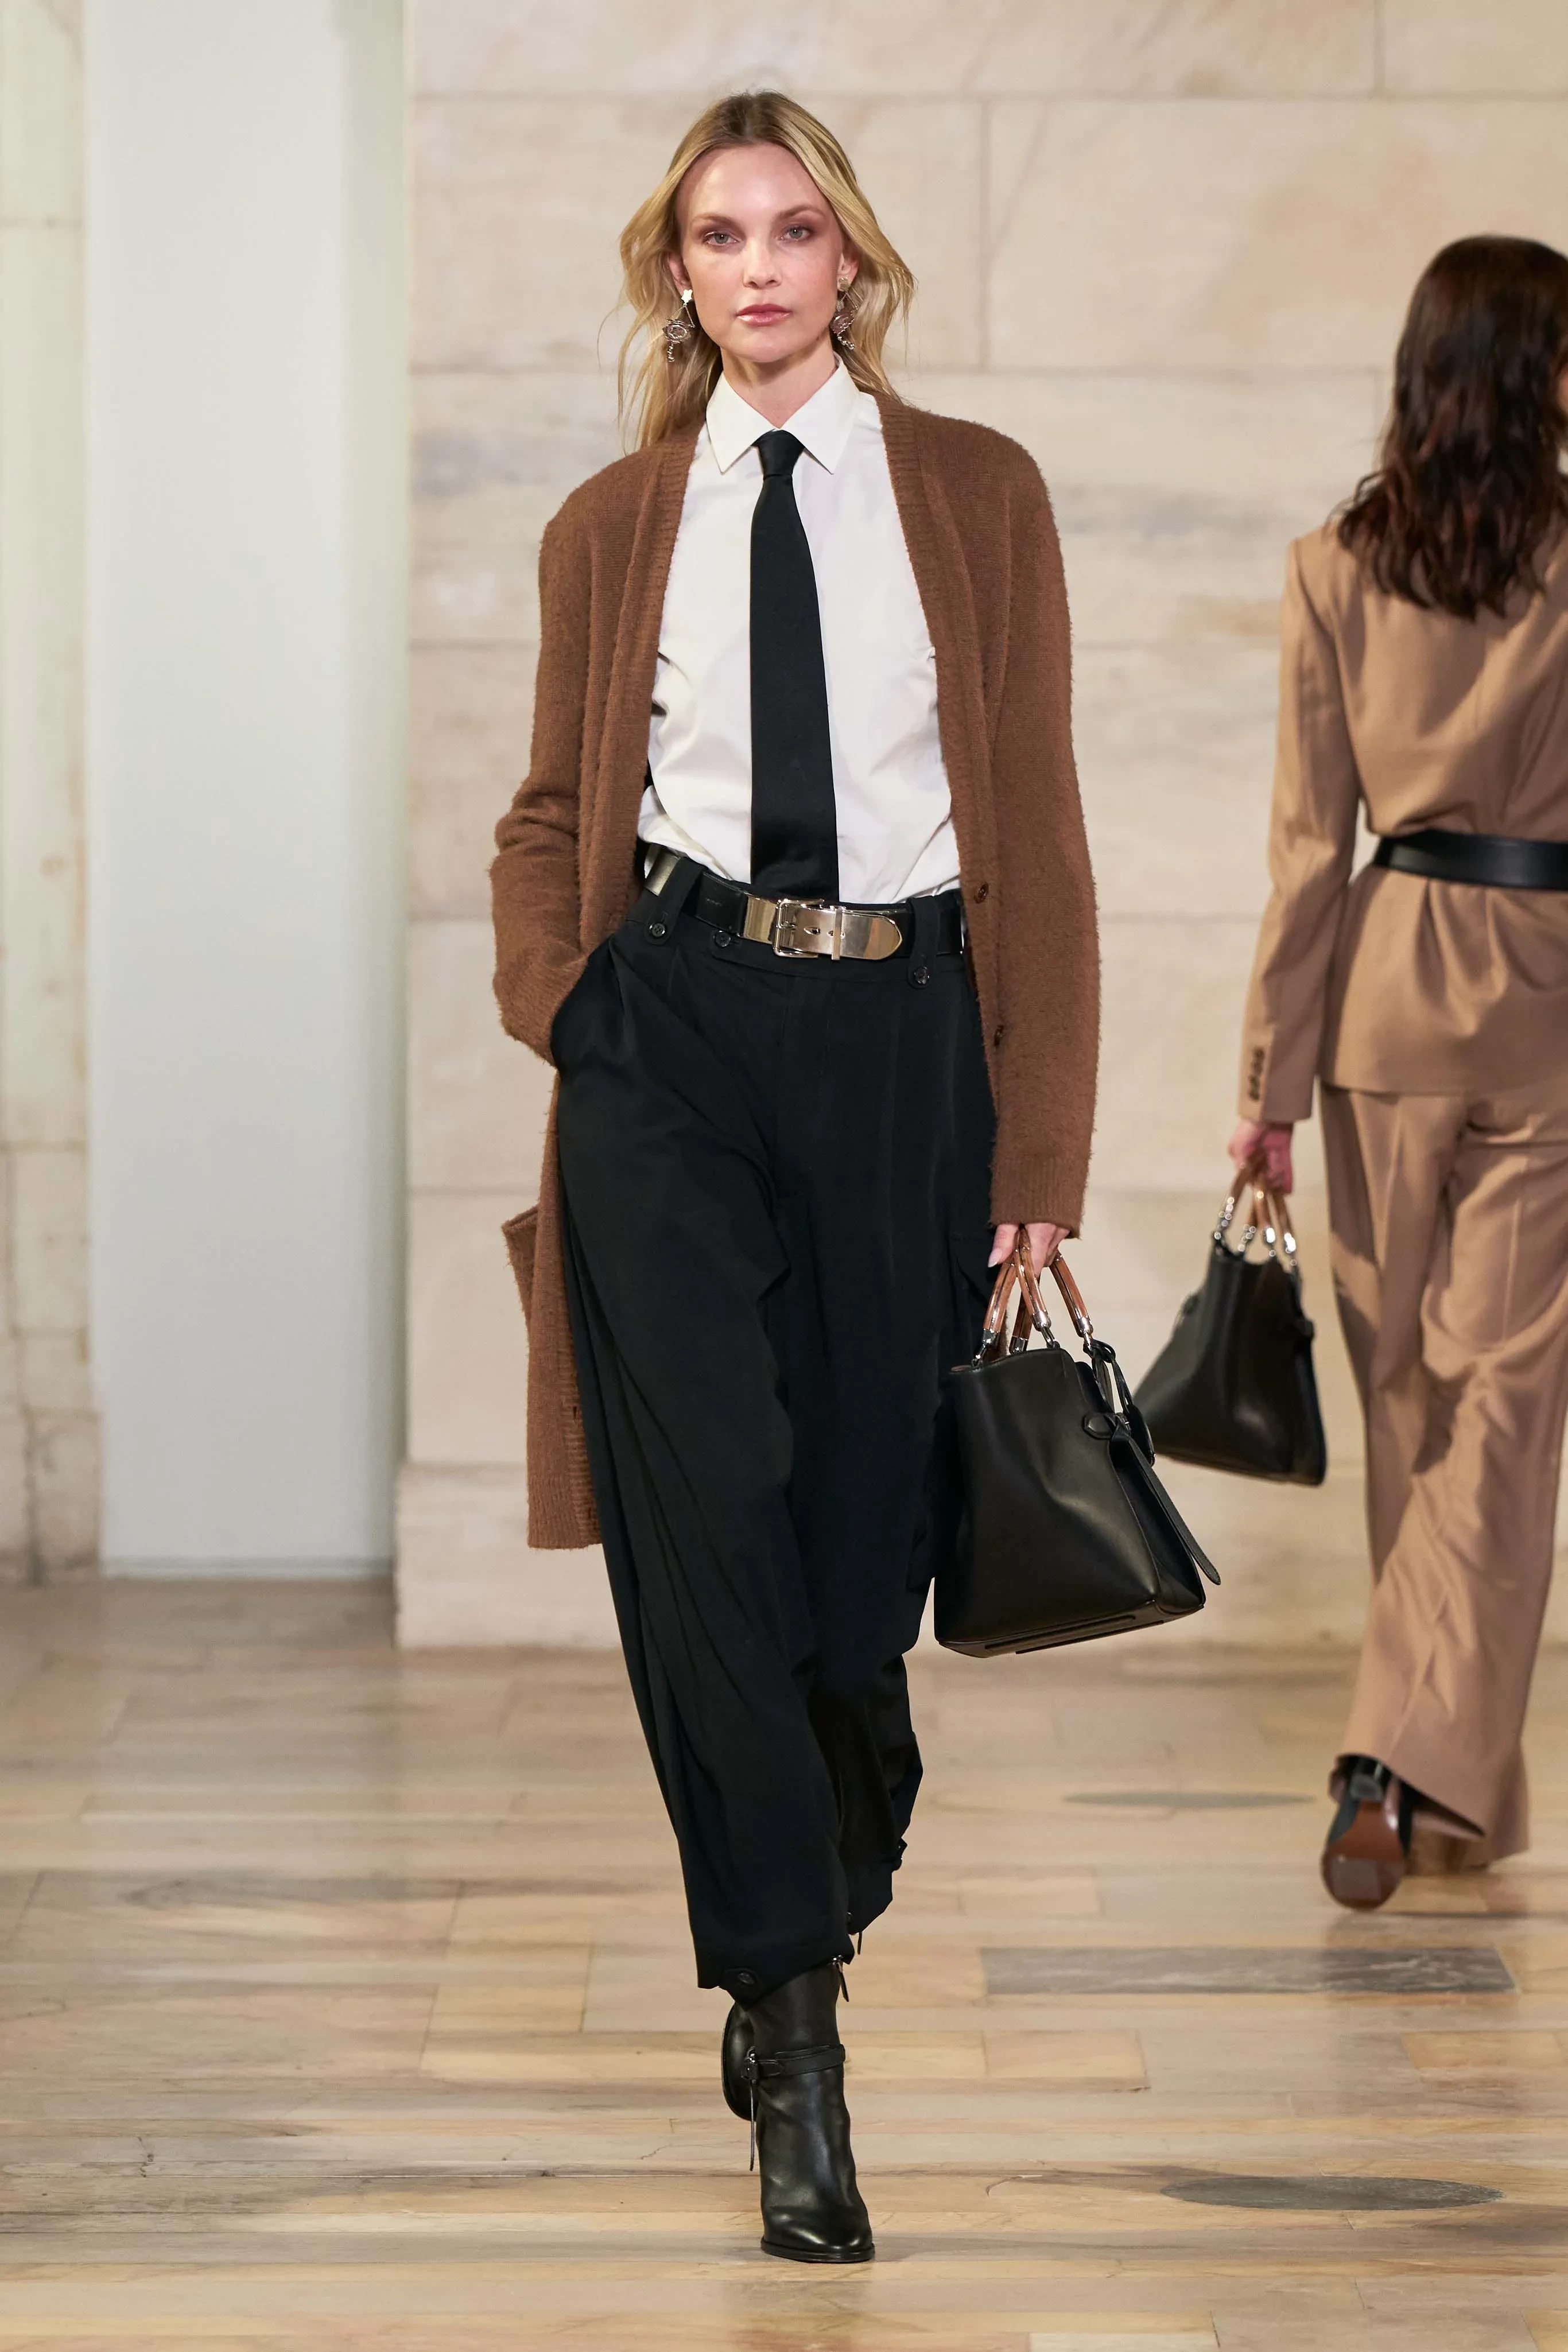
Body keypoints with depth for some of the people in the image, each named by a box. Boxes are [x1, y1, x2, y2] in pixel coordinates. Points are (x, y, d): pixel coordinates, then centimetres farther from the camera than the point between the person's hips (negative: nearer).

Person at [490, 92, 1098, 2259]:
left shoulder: (977, 498, 7)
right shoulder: (612, 527, 10)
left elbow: (1038, 828, 4)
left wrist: (1040, 1142, -1)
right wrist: (557, 1014, -1)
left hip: (898, 1035, 0)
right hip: (671, 1028, 0)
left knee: (862, 1528, 4)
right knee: (707, 1510, -13)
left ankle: (819, 1905, 32)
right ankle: (792, 2023, -5)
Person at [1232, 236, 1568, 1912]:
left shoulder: (1336, 571, -1)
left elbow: (1311, 841, 0)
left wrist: (1274, 1079, 5)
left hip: (1392, 988, 3)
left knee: (1408, 1387, 12)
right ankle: (1417, 1762, -12)